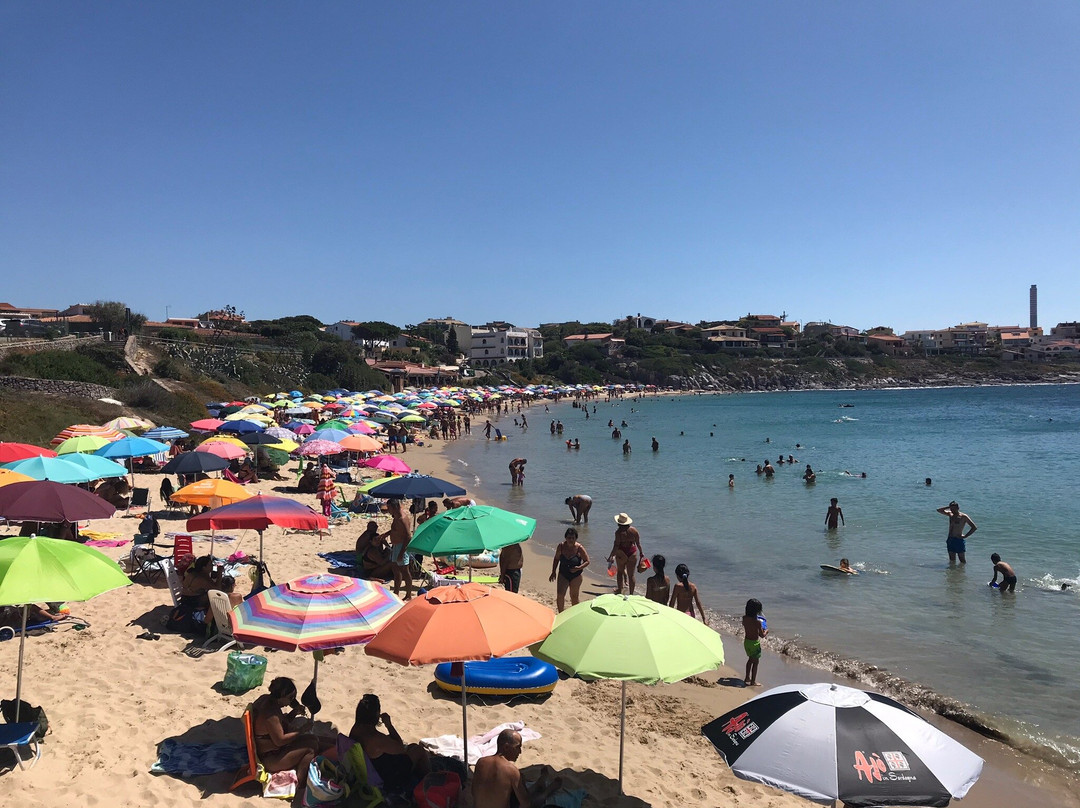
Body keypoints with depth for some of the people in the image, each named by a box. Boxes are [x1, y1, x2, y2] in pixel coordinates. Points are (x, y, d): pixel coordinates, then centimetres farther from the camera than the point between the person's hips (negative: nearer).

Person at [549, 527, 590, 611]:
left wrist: (579, 568, -24)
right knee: (560, 595, -8)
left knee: (574, 597, 10)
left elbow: (587, 561, -7)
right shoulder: (561, 546, -9)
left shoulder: (579, 548, -15)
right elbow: (556, 559, 7)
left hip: (576, 576, -2)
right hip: (563, 575, 2)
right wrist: (553, 572, 3)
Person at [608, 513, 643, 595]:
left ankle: (619, 590, 27)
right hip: (632, 553, 3)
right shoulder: (634, 530, -1)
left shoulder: (619, 531, -13)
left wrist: (611, 556, -12)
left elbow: (616, 545, -16)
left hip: (621, 553, -3)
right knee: (631, 575, 9)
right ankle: (631, 594, 14)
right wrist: (641, 553, 20)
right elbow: (638, 543, 5)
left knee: (620, 571, 20)